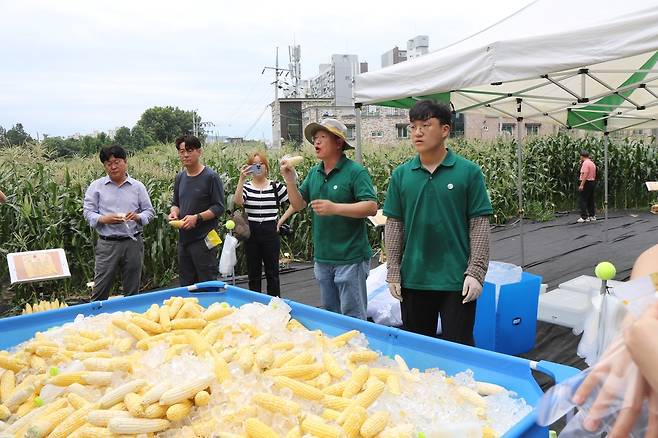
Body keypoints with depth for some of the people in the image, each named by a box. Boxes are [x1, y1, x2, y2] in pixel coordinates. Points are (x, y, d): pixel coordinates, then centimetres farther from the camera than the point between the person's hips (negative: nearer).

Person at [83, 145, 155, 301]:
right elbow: (88, 212, 2)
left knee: (132, 290, 10)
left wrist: (138, 217, -14)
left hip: (133, 243, 1)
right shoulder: (96, 186, 4)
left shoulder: (138, 187, 6)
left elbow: (149, 211, 8)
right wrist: (104, 219, -17)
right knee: (100, 290, 0)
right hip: (107, 244, -1)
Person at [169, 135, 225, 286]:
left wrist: (197, 217, -21)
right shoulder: (180, 177, 12)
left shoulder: (210, 176, -8)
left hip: (203, 239, -7)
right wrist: (174, 212, 0)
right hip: (183, 238, 7)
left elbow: (219, 207, -10)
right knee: (185, 285, 14)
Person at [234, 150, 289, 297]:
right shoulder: (246, 186, 2)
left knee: (272, 272, 7)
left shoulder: (276, 186, 1)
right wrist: (241, 178, -23)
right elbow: (238, 201, -19)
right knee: (253, 272, 9)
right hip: (251, 234, 1)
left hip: (270, 233, -1)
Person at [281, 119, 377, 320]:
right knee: (329, 316, 19)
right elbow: (298, 205, 10)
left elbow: (371, 207, -19)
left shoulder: (355, 172, -11)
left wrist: (335, 208, -25)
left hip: (350, 259, -7)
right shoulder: (314, 173, 9)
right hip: (323, 258, 7)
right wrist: (290, 180, -5)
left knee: (353, 317, 2)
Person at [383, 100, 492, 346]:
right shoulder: (401, 174, 2)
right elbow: (393, 225, 5)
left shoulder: (469, 172, -5)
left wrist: (476, 272, -9)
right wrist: (393, 272, 2)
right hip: (413, 279, 3)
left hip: (457, 280, -2)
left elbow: (479, 225, -5)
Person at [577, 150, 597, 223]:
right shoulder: (592, 163, 17)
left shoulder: (585, 163, -14)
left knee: (583, 200, -9)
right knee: (590, 200, 15)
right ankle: (592, 216, 19)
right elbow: (594, 175, 20)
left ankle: (584, 217, -12)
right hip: (593, 182, 10)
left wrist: (581, 185, -24)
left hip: (586, 183, -10)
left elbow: (585, 174, -22)